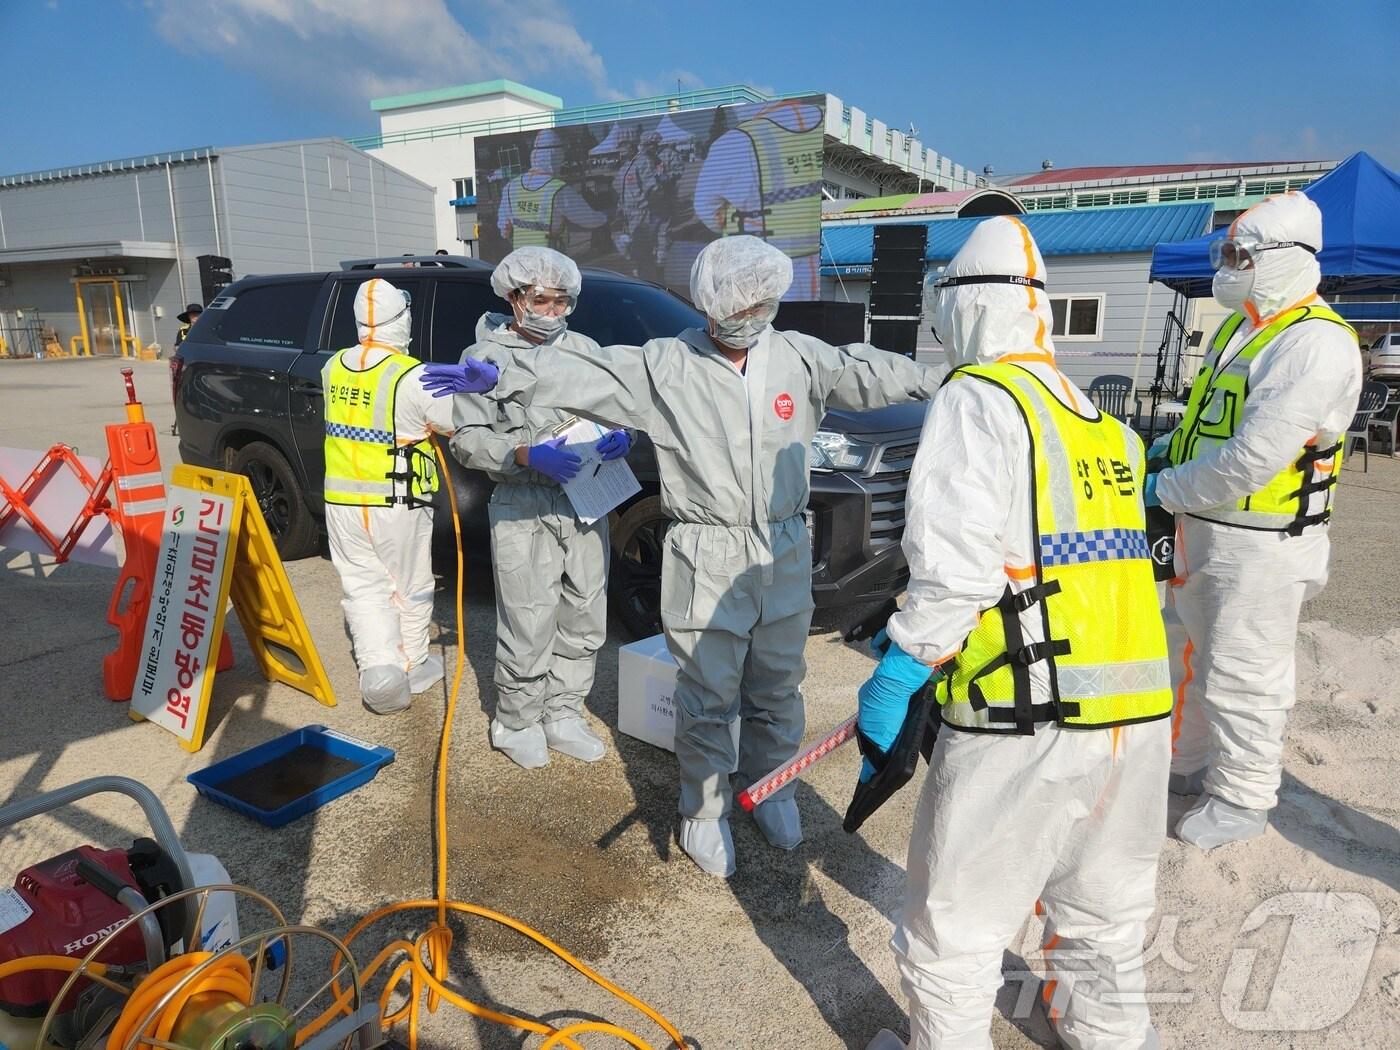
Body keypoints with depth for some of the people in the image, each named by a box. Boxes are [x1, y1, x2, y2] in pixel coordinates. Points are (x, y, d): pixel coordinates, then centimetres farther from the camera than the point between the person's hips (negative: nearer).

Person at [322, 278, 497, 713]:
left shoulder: (334, 368, 3)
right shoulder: (412, 377, -18)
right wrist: (480, 385, -4)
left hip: (341, 501, 4)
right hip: (397, 506, -4)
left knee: (364, 588, 12)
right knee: (411, 590, 14)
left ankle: (379, 666, -4)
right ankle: (413, 666, 27)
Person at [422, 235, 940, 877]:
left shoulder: (799, 358, 4)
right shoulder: (665, 366, -6)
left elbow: (866, 371, 8)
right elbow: (580, 373, -13)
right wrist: (502, 377, -23)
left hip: (785, 555, 4)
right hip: (706, 561, -3)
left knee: (776, 691, 18)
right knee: (707, 702, 6)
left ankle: (771, 791, 40)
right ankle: (703, 813, 27)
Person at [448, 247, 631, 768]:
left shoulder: (583, 348, 12)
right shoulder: (486, 356, 1)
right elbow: (468, 438, -5)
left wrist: (621, 436, -9)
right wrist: (527, 455, -21)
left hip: (586, 502, 5)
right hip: (523, 510, -4)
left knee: (584, 621, 11)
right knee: (529, 628, -3)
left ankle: (563, 716, 27)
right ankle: (516, 724, 18)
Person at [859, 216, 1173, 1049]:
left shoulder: (979, 398, -8)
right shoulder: (1100, 417, 14)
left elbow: (956, 566, -18)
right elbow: (1081, 559, 14)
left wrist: (898, 675, -10)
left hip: (1025, 727, -8)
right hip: (1139, 716, 8)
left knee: (956, 928, 12)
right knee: (1107, 916, 27)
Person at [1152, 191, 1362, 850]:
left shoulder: (1315, 343, -19)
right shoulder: (1239, 329, 13)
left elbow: (1254, 457, -26)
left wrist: (1166, 491, -17)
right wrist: (1157, 452, 6)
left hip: (1260, 542, -10)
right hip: (1207, 528, 10)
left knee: (1241, 674, 2)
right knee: (1195, 655, 21)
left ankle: (1242, 799, 20)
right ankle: (1189, 764, 38)